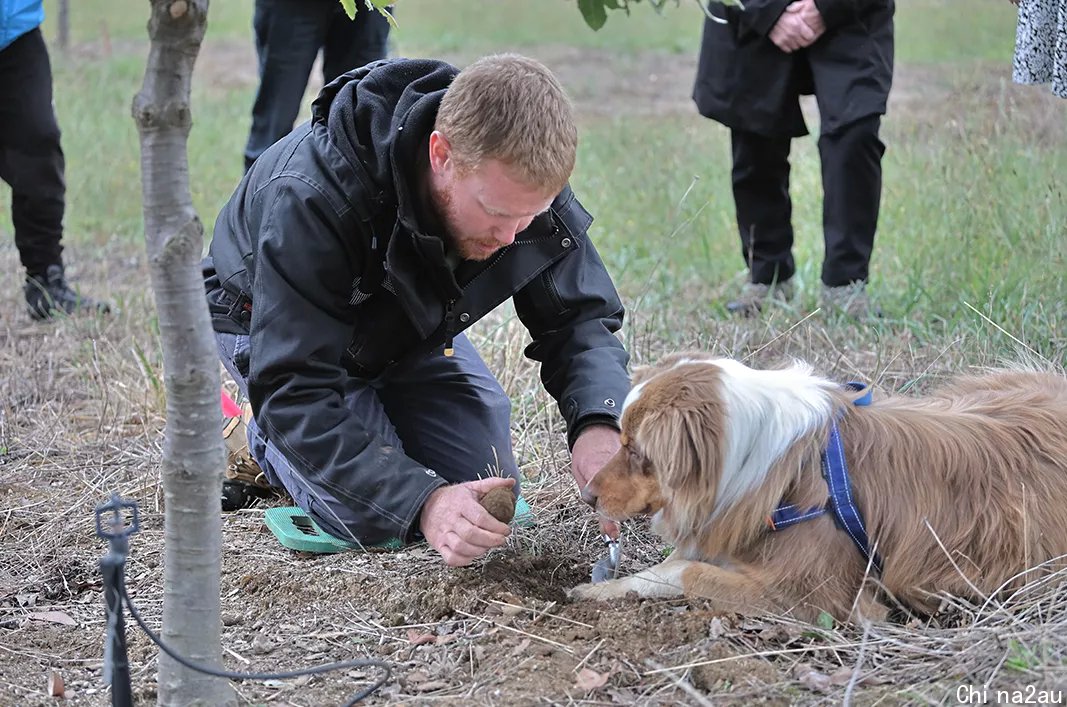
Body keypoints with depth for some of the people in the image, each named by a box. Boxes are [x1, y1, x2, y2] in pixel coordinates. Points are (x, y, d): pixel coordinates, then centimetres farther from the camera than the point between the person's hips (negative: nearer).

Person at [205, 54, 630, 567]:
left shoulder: (526, 183, -28)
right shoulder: (311, 200, -44)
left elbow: (579, 317, -18)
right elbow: (294, 392, -42)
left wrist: (599, 424, -41)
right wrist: (421, 502, -53)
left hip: (411, 322, 5)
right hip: (272, 322, -5)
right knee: (377, 518, -21)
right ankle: (266, 442, 10)